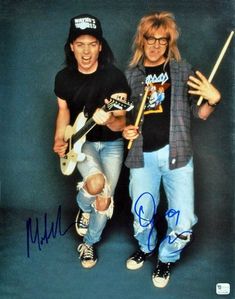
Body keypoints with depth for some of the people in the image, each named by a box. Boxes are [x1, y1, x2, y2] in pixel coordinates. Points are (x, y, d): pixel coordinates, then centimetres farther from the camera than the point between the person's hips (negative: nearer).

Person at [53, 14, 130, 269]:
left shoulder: (115, 76, -19)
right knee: (96, 183, -29)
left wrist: (109, 120, -44)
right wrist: (60, 140, -8)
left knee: (104, 201, 4)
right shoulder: (63, 78, -8)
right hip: (82, 142, 0)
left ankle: (90, 243, 34)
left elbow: (121, 122, -21)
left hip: (111, 144, 0)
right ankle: (83, 206, 9)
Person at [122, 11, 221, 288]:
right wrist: (125, 130, -4)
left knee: (183, 221, -3)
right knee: (141, 216, 9)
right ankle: (146, 247, 43)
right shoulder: (130, 75, 8)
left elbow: (200, 113, 6)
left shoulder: (183, 70, 5)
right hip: (142, 156, 1)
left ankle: (166, 257, 27)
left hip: (176, 153, -1)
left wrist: (213, 99, -15)